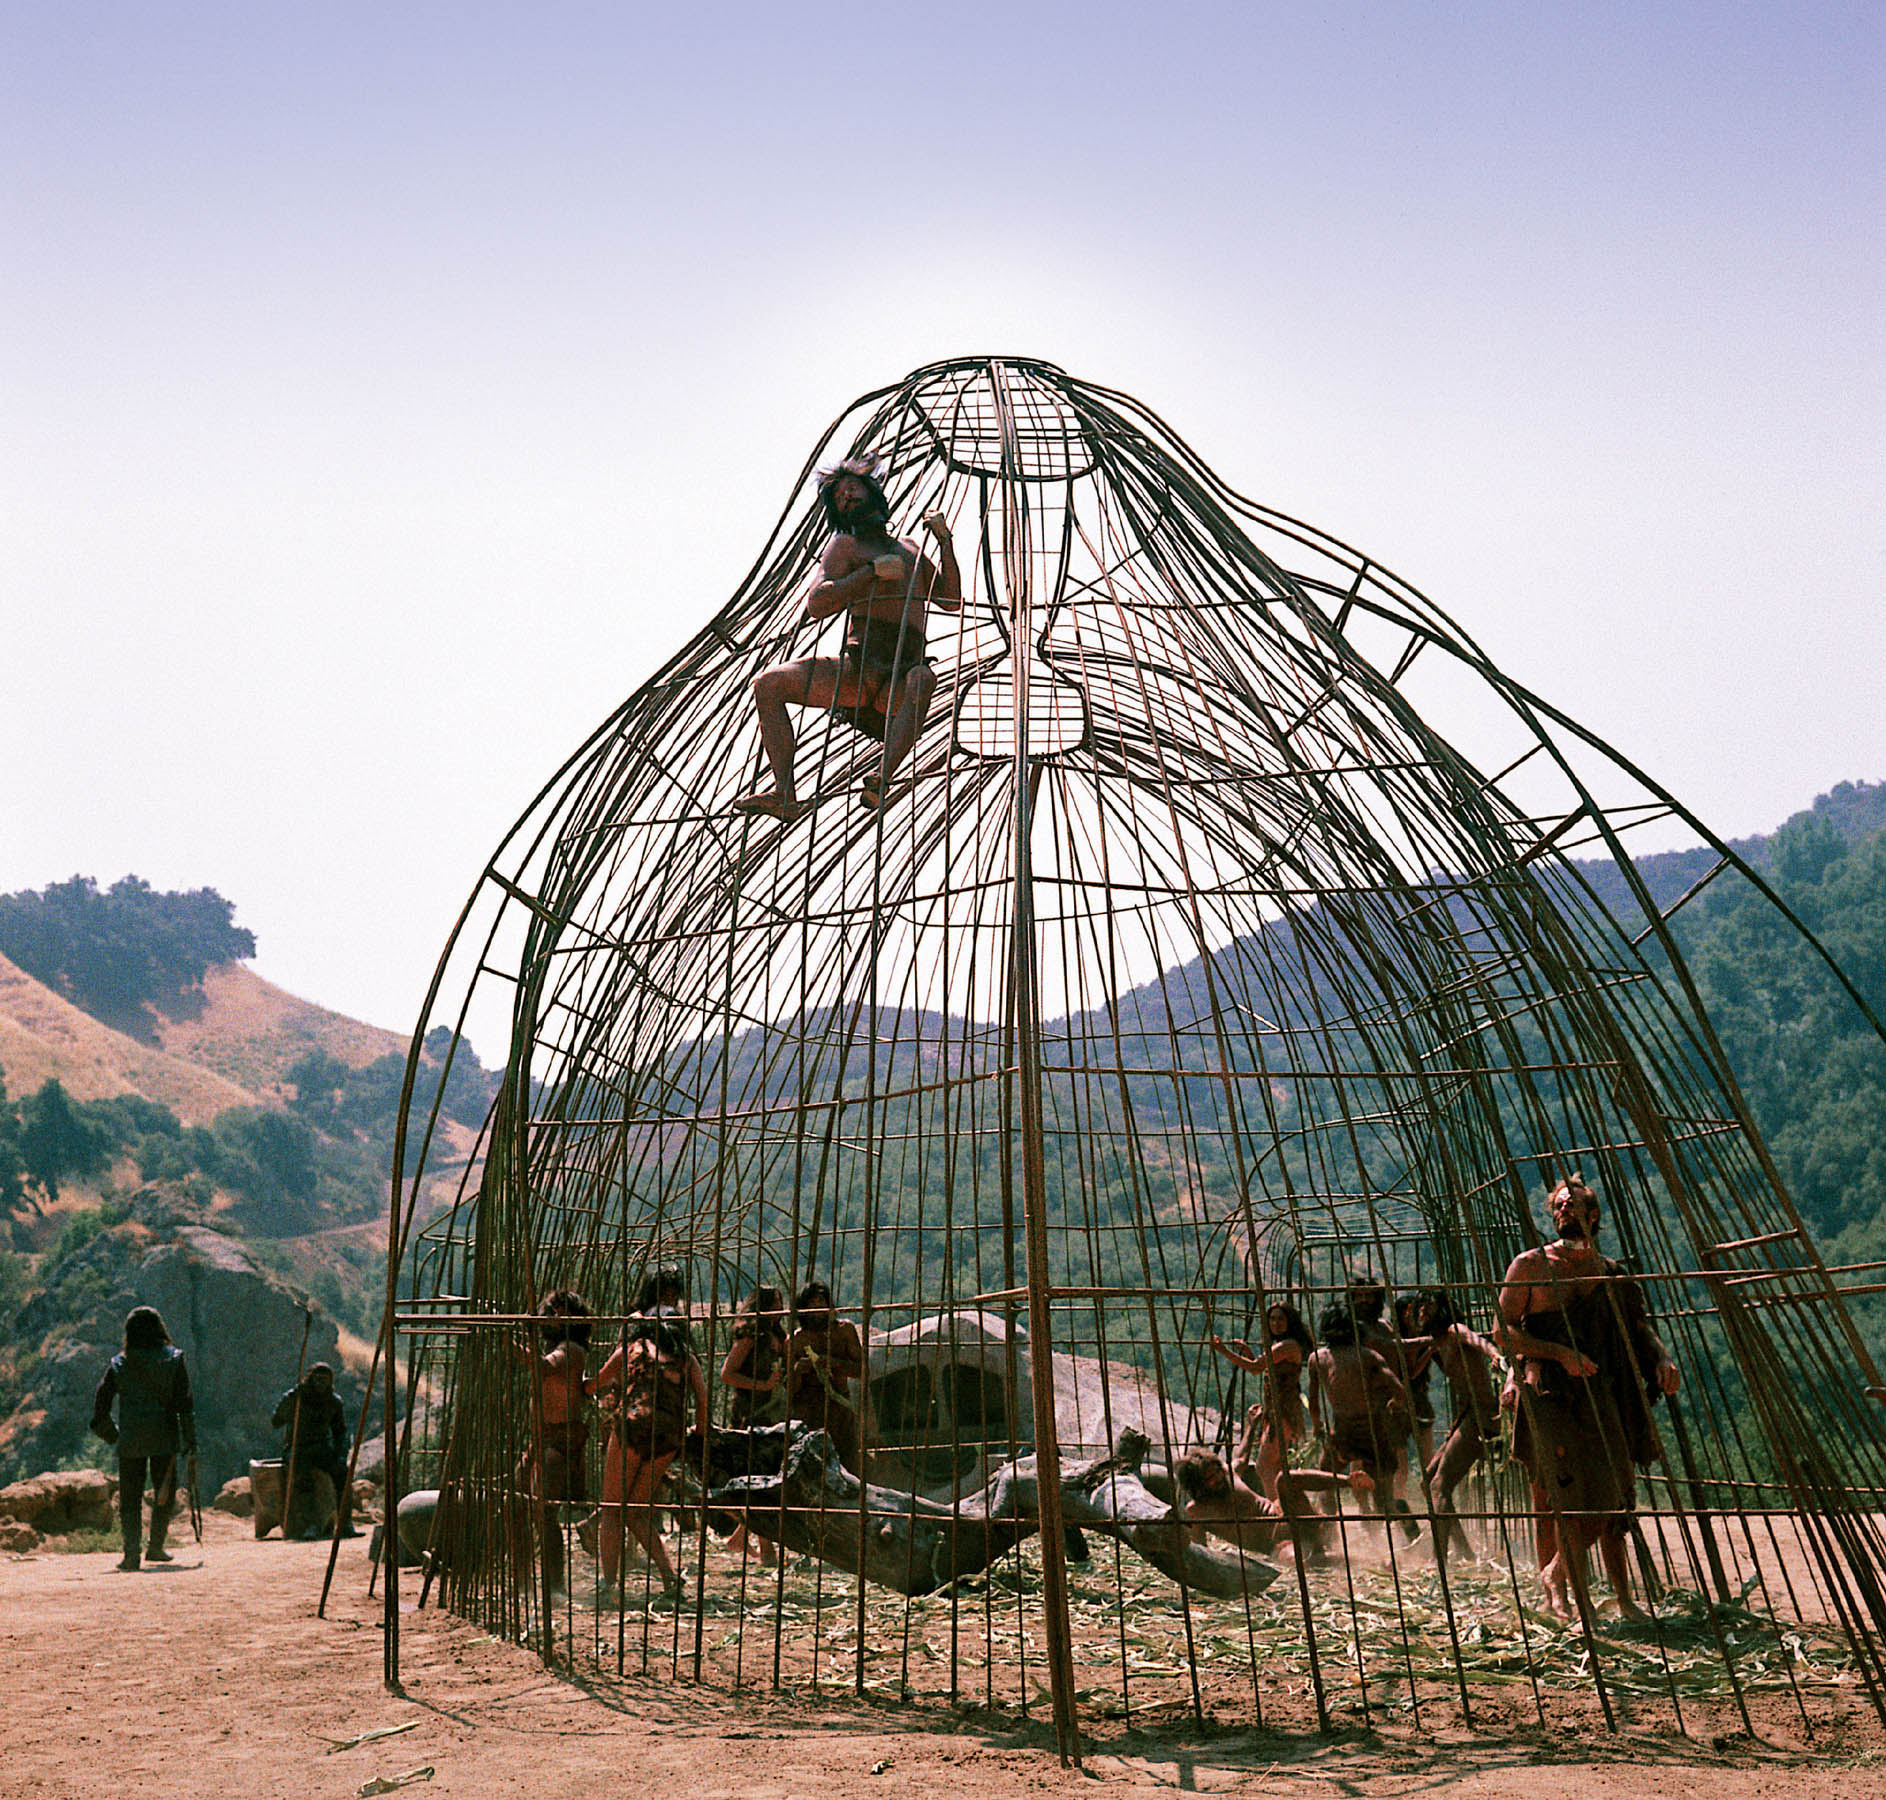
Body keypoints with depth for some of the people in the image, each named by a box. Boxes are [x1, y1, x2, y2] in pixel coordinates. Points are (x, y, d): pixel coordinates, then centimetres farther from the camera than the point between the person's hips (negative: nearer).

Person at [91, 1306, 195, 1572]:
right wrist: (190, 1438, 1)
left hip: (130, 1440, 1)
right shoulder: (173, 1359, -1)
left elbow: (100, 1406, 3)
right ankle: (155, 1548, 18)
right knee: (165, 1493, 14)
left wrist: (111, 1434, 18)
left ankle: (132, 1554, -1)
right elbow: (185, 1403, -4)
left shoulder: (118, 1364, 2)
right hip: (165, 1437, 0)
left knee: (130, 1497, 7)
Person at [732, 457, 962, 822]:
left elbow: (951, 599, 23)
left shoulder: (908, 549, 27)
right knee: (767, 685, -14)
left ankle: (881, 781, -47)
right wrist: (873, 571, -10)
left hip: (898, 680, 0)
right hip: (854, 668, 0)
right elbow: (816, 605, -2)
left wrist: (944, 542, 14)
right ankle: (784, 795, -18)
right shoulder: (845, 544, 14)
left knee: (922, 678, -37)